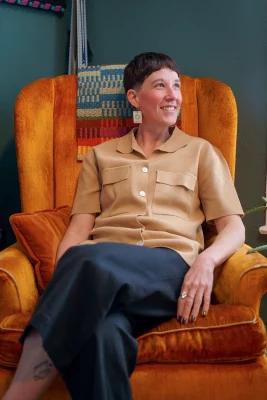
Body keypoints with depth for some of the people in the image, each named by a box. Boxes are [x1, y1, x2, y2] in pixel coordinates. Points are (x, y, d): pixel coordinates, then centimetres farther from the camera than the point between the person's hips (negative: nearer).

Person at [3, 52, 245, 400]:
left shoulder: (201, 152, 19)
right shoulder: (100, 155, 22)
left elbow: (234, 226, 12)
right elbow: (79, 228, 13)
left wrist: (206, 260, -12)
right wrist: (63, 281, -8)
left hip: (172, 270, -1)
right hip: (104, 273, 1)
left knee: (92, 259, -37)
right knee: (102, 335, -39)